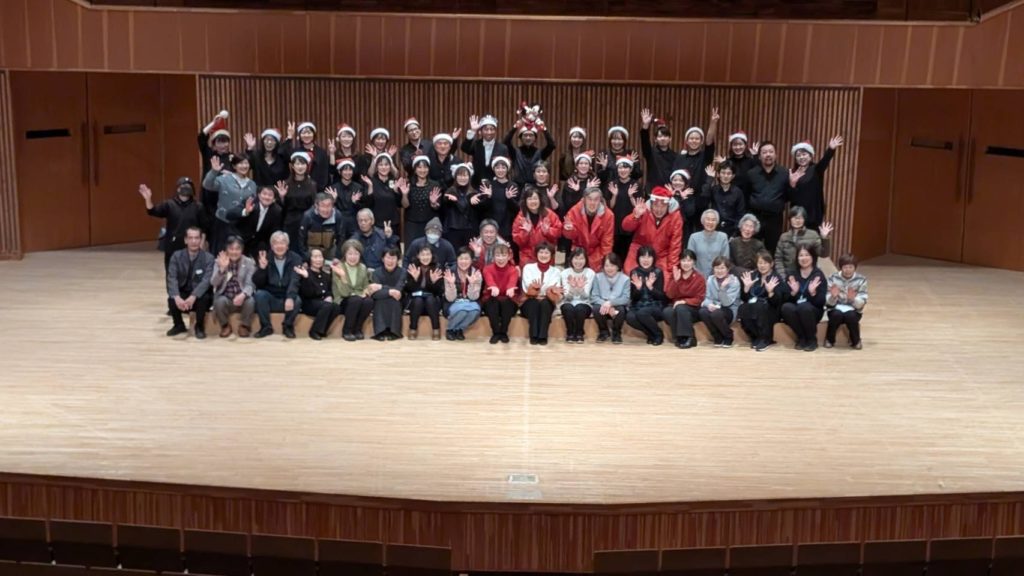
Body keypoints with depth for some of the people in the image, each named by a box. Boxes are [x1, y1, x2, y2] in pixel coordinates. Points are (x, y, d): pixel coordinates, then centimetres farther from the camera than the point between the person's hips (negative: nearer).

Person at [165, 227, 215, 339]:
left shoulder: (208, 258, -10)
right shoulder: (177, 256, -3)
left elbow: (206, 281, -22)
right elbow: (171, 278, -14)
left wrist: (193, 296, -38)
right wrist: (176, 297, -33)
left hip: (199, 294, -2)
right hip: (182, 294, 2)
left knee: (204, 298, -35)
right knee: (171, 299, -29)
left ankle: (199, 327, -7)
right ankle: (179, 325, 2)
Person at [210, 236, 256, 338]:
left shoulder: (249, 262, 1)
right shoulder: (219, 262, 2)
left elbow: (250, 284, -10)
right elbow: (213, 283, -10)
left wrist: (243, 294, -32)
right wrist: (222, 268, -27)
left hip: (242, 298, 0)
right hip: (225, 298, 0)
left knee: (250, 301, -33)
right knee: (219, 301, -33)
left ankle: (244, 326, -5)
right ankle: (225, 326, -4)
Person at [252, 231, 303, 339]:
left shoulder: (295, 259, -6)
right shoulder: (265, 258, -1)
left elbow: (295, 281, -22)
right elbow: (257, 283, -7)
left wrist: (290, 297, -40)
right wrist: (262, 268, -27)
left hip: (288, 299, -1)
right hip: (270, 299, 1)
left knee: (297, 300, -32)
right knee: (260, 294, -28)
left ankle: (288, 326, -4)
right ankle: (266, 327, -11)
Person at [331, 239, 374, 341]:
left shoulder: (363, 268, 3)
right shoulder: (338, 268, -12)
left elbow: (366, 287, 15)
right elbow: (344, 293, -20)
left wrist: (365, 292, -10)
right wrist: (342, 276, -35)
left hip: (359, 299, 4)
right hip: (342, 302, -4)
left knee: (369, 302, -29)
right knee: (355, 300, -35)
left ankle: (357, 329, -7)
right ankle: (347, 330, -15)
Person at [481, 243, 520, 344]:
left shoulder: (513, 270, -4)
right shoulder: (488, 268, -4)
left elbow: (512, 282, -28)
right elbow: (489, 280, -28)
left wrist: (511, 289, -53)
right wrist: (494, 288, -52)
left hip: (508, 302, 0)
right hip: (490, 301, 0)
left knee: (506, 301, -32)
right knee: (493, 301, -33)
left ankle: (504, 332, -16)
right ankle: (495, 332, -21)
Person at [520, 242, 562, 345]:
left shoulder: (556, 271, 6)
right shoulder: (528, 267, 3)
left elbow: (555, 290, -11)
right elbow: (528, 289, -12)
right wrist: (548, 290, -31)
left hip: (547, 304, 1)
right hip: (529, 303, -1)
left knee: (544, 303, -32)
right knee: (534, 302, -33)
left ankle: (543, 336, -34)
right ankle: (534, 336, -33)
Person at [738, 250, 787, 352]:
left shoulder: (777, 279, -5)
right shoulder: (752, 276, 5)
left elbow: (777, 303, -15)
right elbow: (744, 299, 2)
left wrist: (770, 292, -32)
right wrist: (746, 287, -15)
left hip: (771, 312, -3)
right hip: (752, 309, 3)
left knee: (759, 306, -35)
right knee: (742, 309, -28)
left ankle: (765, 339, -18)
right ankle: (755, 337, -9)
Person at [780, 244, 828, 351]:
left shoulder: (818, 275, -5)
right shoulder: (792, 275, 3)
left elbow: (821, 302, -11)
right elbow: (786, 299, -1)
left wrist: (813, 292, -29)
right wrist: (793, 292, -20)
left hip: (813, 311, -2)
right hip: (795, 311, 3)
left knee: (804, 306, -35)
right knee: (786, 307, -30)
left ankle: (812, 339, -13)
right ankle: (801, 338, -10)